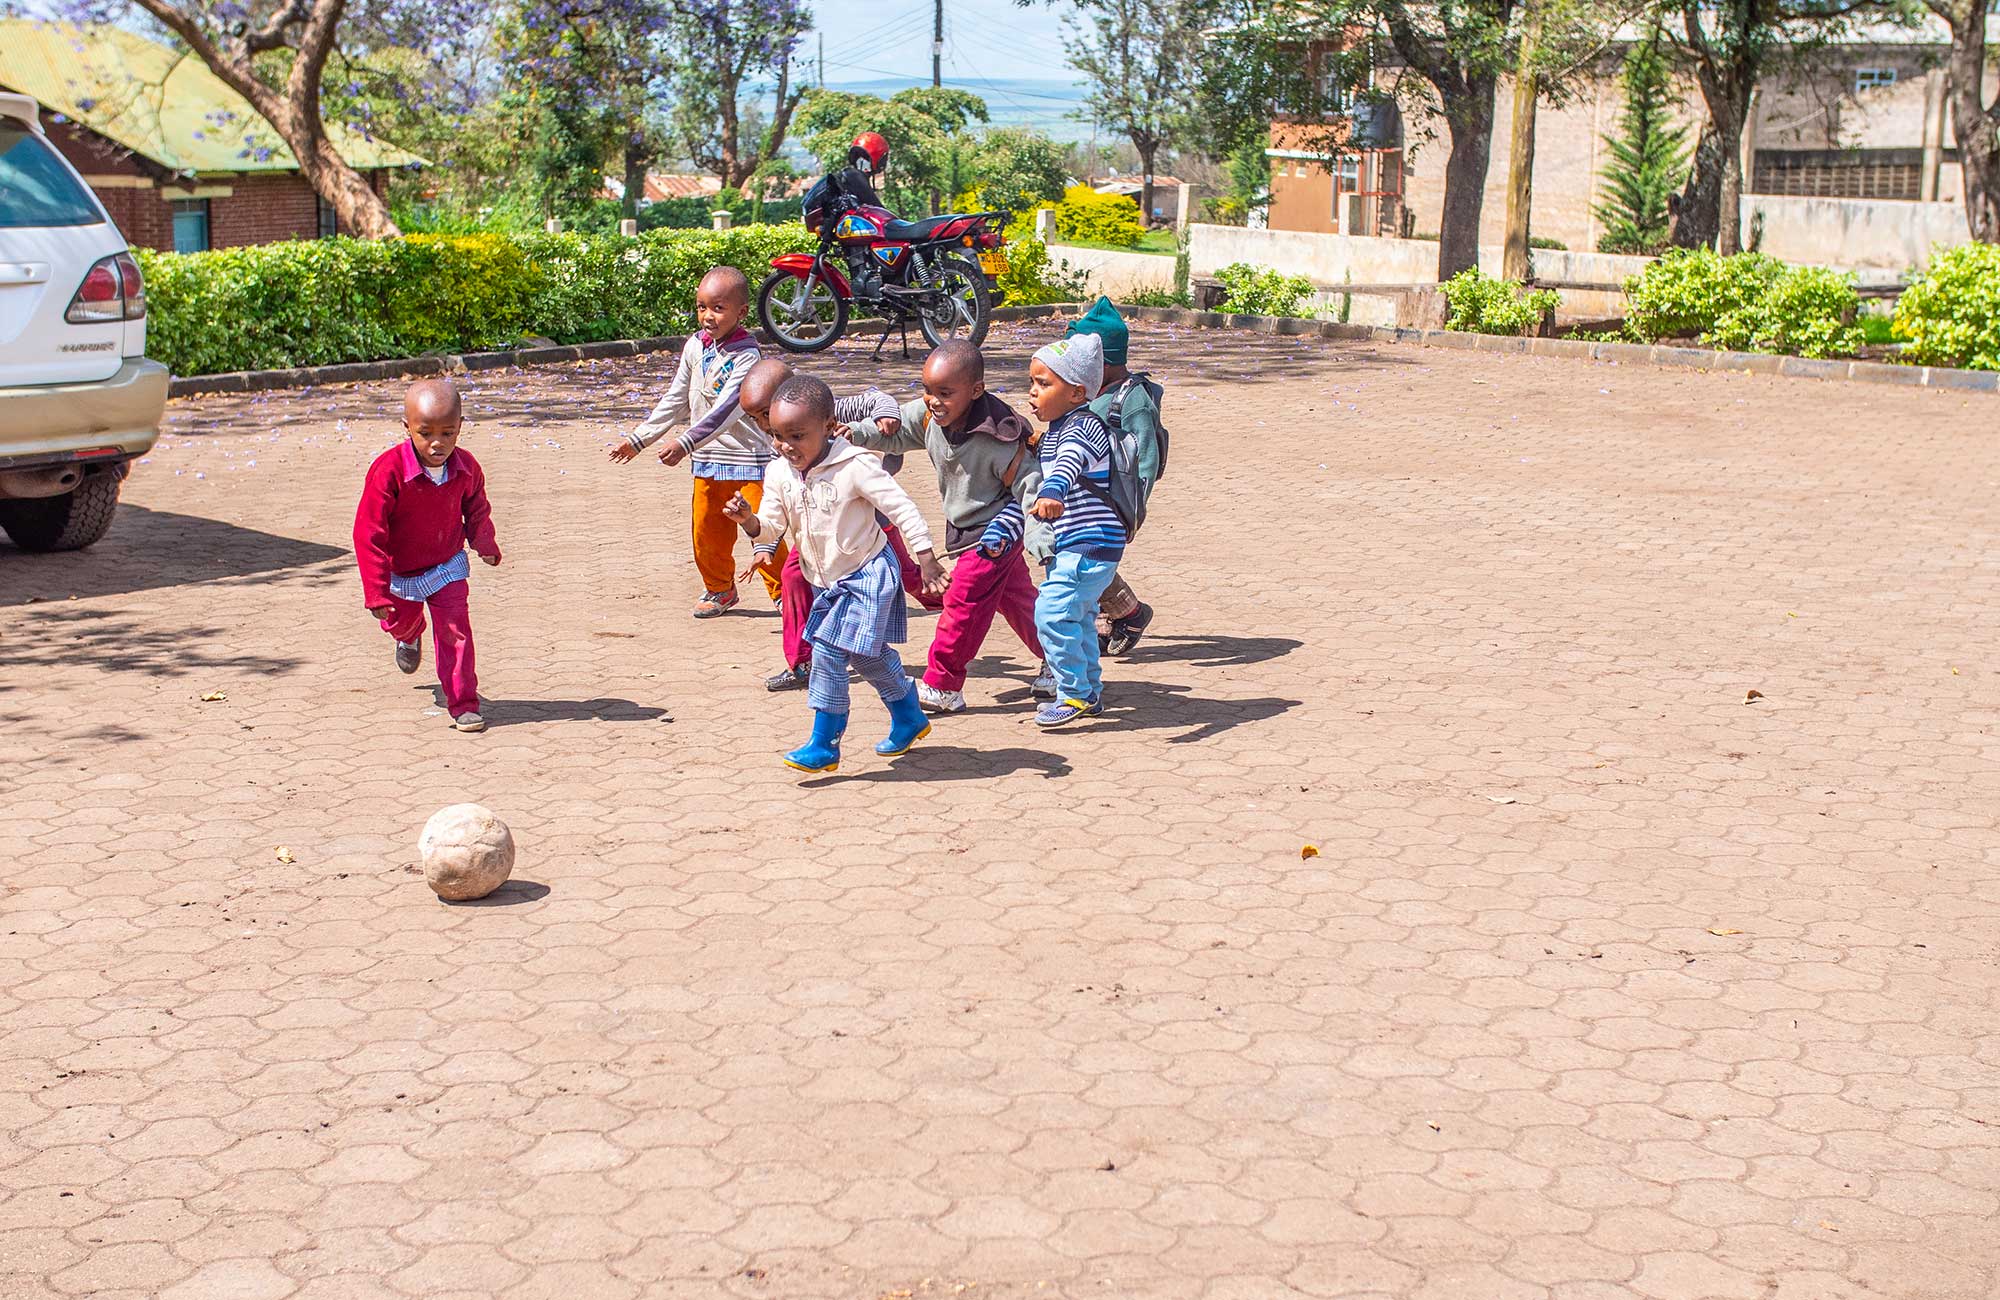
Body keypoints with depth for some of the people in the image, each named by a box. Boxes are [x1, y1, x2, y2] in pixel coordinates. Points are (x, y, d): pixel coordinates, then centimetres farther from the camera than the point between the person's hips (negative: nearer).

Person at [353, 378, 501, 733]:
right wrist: (376, 592, -28)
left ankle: (463, 704, 0)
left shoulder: (465, 467, -17)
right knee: (399, 621, 24)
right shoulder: (389, 470, -32)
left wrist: (484, 543, -6)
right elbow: (369, 533, -27)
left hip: (448, 565, 1)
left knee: (455, 630, -9)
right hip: (400, 572, -1)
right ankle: (410, 637, 63)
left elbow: (476, 508, 9)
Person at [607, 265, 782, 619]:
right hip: (707, 458, 6)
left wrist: (685, 443, -37)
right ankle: (719, 589, 30)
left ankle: (784, 592, 7)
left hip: (747, 457, -6)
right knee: (707, 531, 11)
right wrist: (638, 439, 12)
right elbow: (675, 401, 13)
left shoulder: (746, 356, -17)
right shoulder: (695, 347, 4)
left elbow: (726, 410, -28)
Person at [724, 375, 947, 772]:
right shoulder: (779, 473, -3)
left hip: (866, 576, -7)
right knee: (867, 654, 18)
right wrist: (750, 521, -26)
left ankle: (824, 746, -5)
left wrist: (925, 557, -22)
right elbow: (772, 528, -4)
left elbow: (901, 507, -19)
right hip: (829, 581, 7)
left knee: (828, 652, -14)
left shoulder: (854, 466, -21)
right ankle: (909, 718, 38)